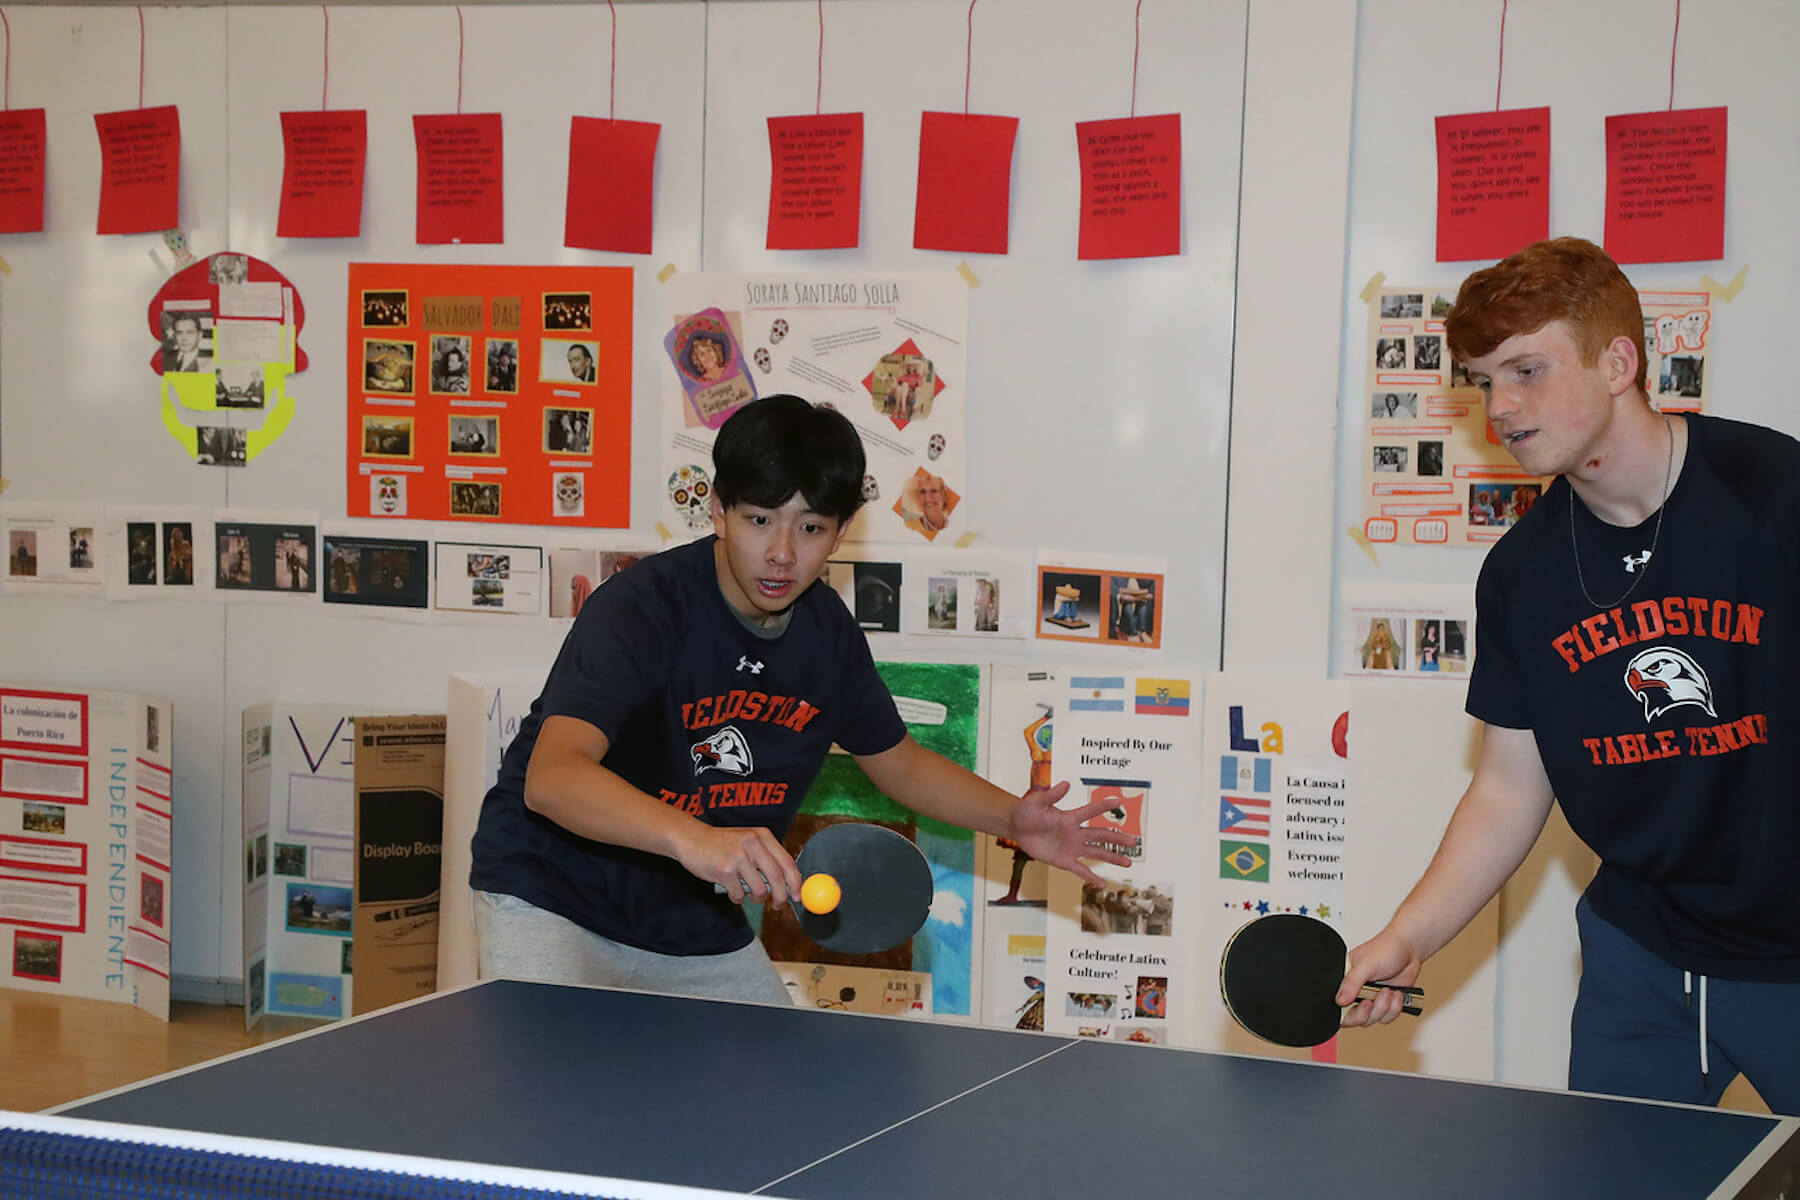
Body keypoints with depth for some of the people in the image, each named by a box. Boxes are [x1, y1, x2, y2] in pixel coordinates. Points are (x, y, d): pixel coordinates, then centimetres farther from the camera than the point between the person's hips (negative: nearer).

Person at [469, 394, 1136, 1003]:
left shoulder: (827, 632, -5)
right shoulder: (641, 607, -27)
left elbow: (899, 762, 14)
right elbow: (551, 776, -42)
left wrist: (1012, 820, -4)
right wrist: (692, 837, -59)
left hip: (699, 928, 6)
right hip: (551, 897, -6)